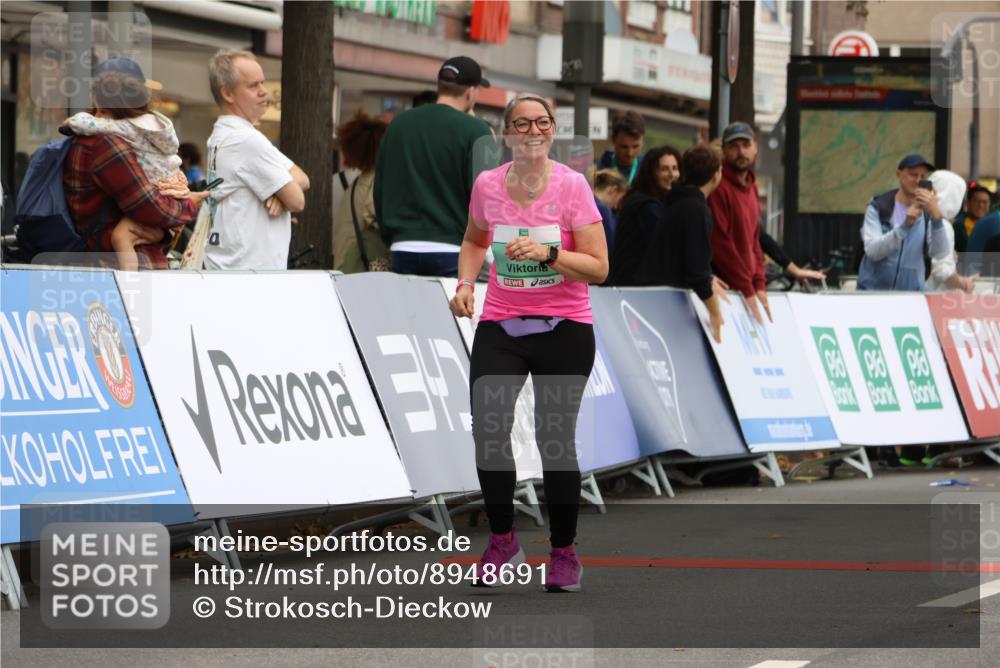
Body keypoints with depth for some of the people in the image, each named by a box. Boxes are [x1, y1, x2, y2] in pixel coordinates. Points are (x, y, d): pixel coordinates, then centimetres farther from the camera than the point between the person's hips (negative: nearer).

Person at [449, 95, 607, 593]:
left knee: (555, 440, -3)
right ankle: (502, 540, 8)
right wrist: (465, 283, 5)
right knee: (488, 429, -12)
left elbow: (598, 268, -11)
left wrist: (547, 253, -24)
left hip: (564, 328, -2)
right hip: (499, 327, 2)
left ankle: (564, 553, 14)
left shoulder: (571, 185, -9)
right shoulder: (488, 185, 0)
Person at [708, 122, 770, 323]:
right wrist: (747, 289, -16)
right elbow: (719, 242, -17)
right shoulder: (718, 187, -12)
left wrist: (759, 284, 5)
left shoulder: (751, 186, 15)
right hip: (724, 288, -8)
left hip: (748, 289, 8)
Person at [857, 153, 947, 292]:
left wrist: (936, 215, -27)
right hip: (874, 291, -1)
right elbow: (873, 251, -14)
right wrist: (905, 225, -26)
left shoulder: (927, 212, 4)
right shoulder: (878, 207, 0)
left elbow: (939, 252, -12)